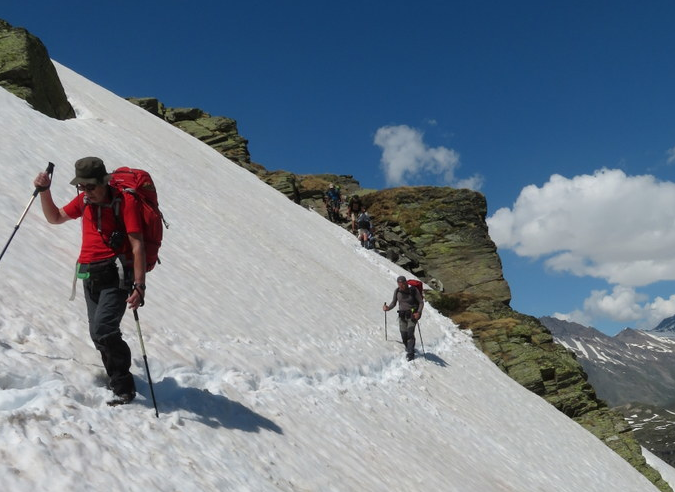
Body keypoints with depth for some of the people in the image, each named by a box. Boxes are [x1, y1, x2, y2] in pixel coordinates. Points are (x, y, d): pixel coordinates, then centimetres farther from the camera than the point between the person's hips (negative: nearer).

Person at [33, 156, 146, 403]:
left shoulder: (125, 201, -12)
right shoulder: (84, 200, 9)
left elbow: (137, 246, -16)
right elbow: (54, 217, 25)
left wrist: (139, 286, -22)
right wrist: (44, 192, 8)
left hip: (116, 276, -7)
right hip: (90, 277, 7)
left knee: (103, 330, -18)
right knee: (98, 335, 11)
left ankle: (123, 387, -1)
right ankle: (117, 380, 28)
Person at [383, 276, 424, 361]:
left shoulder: (413, 290, -12)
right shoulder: (397, 291, -2)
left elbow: (421, 302, -5)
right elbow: (394, 303, 9)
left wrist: (418, 312, -20)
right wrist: (388, 308, -10)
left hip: (412, 314, -4)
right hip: (402, 315, 4)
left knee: (410, 333, -16)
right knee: (404, 335, 2)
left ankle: (410, 354, -8)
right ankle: (408, 348, 29)